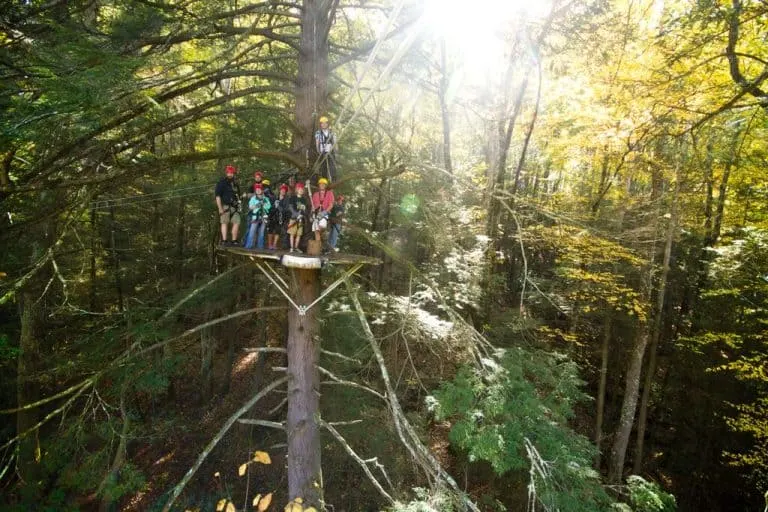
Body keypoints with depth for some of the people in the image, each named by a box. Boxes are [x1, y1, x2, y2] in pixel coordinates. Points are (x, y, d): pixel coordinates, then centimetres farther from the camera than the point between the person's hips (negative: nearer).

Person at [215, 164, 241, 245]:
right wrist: (220, 208, -14)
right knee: (225, 223, -3)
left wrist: (239, 207, 14)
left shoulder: (235, 184, 19)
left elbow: (238, 195, 24)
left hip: (234, 207, 6)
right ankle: (224, 241, -1)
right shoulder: (221, 183, -1)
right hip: (225, 207, -5)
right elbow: (217, 196, -7)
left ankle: (234, 240, 5)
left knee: (237, 222, -2)